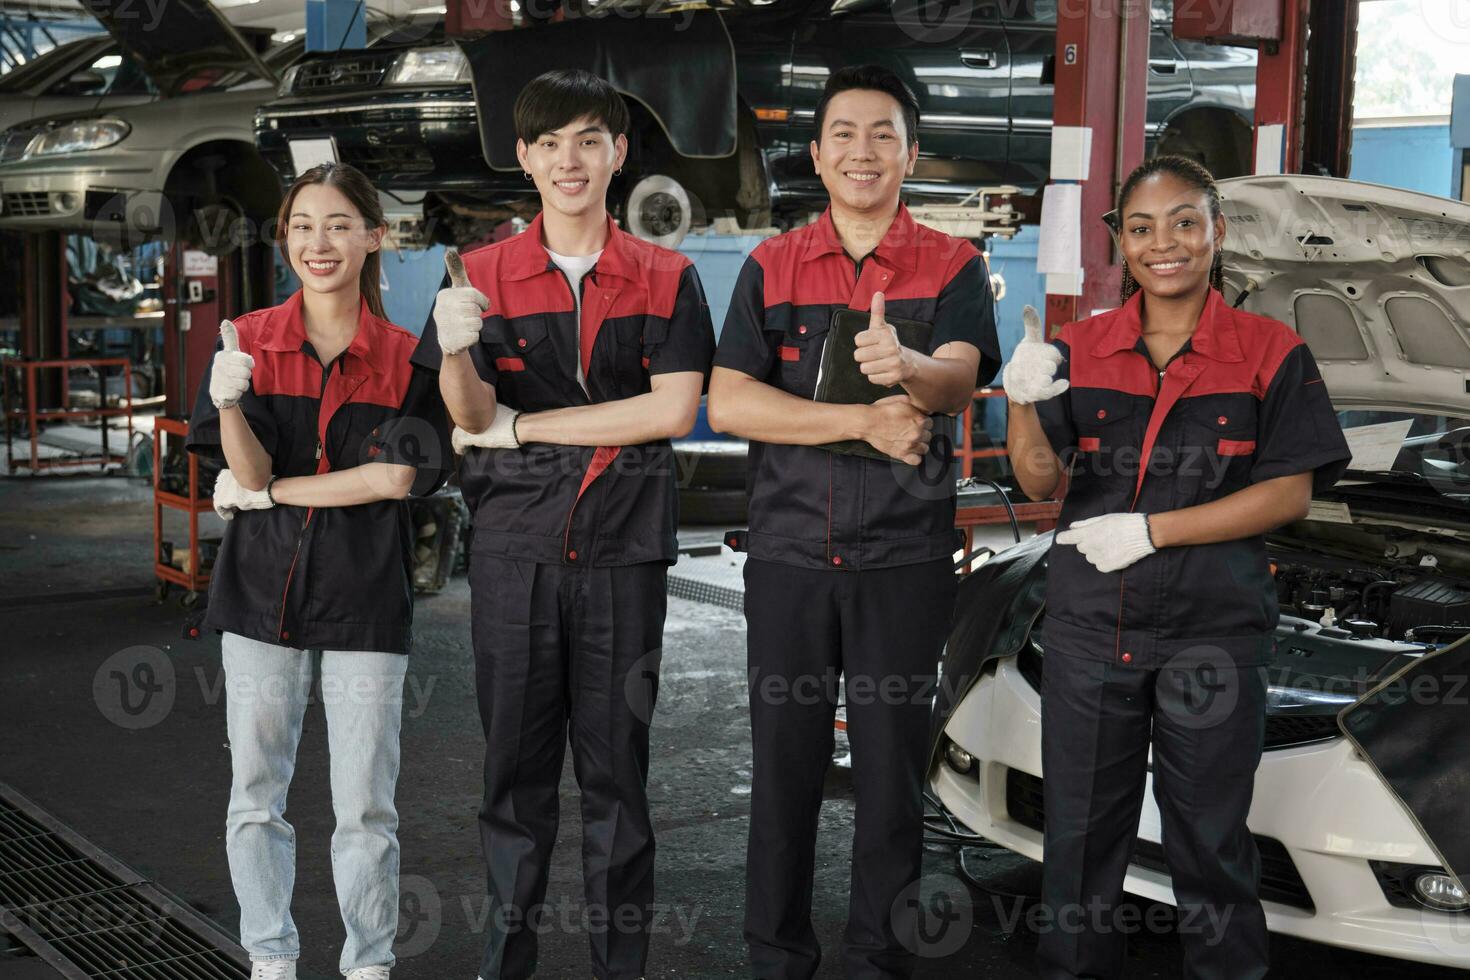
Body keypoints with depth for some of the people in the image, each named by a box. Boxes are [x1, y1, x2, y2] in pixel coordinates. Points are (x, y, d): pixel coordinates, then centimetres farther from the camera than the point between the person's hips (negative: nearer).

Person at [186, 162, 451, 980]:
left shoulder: (406, 357, -1)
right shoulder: (249, 340, 1)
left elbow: (396, 476, -11)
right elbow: (248, 471, -6)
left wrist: (269, 494, -9)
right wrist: (229, 404, -27)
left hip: (366, 601, -1)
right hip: (263, 591, 1)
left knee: (367, 807, 4)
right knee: (256, 795, 8)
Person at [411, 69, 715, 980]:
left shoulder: (666, 278, 4)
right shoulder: (482, 274, 5)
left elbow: (672, 410, -7)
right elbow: (471, 416, -4)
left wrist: (521, 427, -7)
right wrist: (457, 353, -28)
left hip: (625, 545, 0)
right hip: (515, 540, 0)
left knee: (617, 761, 6)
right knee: (516, 759, 5)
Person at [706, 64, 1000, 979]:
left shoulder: (953, 267, 2)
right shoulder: (772, 266, 5)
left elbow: (959, 381, -17)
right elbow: (728, 401, -7)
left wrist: (907, 367, -40)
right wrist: (865, 421, -15)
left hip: (905, 559, -1)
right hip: (788, 553, 1)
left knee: (893, 769, 6)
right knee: (784, 765, 7)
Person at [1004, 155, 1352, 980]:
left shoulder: (1272, 353, -3)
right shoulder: (1081, 349, 4)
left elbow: (1290, 494, -9)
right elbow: (1040, 480, -3)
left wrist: (1149, 530, -16)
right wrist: (1024, 402, -23)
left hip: (1215, 626, -2)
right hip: (1090, 622, 2)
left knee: (1211, 835, 10)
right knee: (1082, 828, 11)